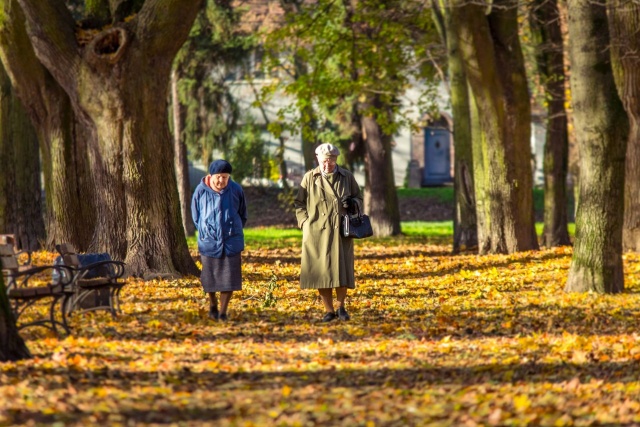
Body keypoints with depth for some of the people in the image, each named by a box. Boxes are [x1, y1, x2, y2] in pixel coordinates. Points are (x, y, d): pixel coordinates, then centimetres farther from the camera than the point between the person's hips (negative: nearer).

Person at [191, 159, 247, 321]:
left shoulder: (236, 190, -4)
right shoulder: (201, 191, -7)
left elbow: (242, 214, 11)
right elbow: (196, 216, 8)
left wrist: (234, 231, 10)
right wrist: (205, 232, 7)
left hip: (231, 242, 0)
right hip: (209, 241, 0)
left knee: (229, 277, -3)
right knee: (210, 277, 8)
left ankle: (223, 311, 5)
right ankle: (212, 305, 33)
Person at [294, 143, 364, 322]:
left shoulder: (347, 177, 6)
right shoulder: (309, 178, 3)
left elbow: (359, 198, 16)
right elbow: (299, 203, 9)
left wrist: (353, 203, -8)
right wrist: (305, 223, -3)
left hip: (341, 233, 0)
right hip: (317, 233, 0)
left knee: (342, 271, -2)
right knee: (321, 272, 0)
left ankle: (341, 307, 18)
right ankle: (329, 310, 11)